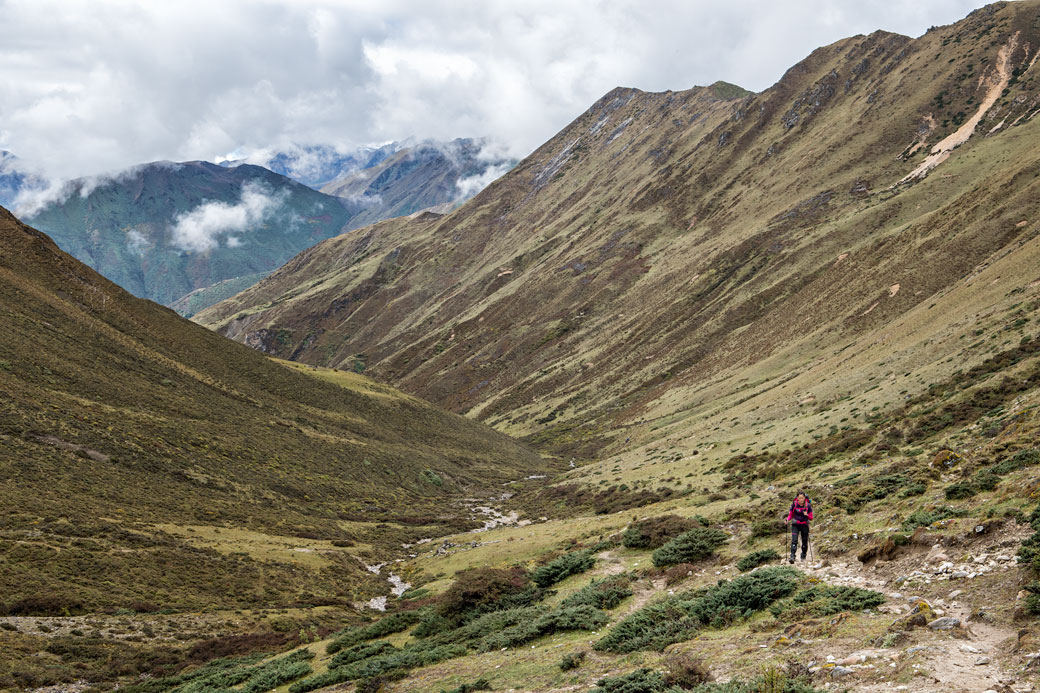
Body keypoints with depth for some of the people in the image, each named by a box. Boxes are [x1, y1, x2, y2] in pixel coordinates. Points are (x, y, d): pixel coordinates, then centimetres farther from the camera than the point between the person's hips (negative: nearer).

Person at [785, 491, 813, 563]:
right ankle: (792, 557, -24)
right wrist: (787, 520, -15)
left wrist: (807, 515, -22)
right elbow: (790, 515, 5)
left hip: (804, 525, 1)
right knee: (794, 540, -17)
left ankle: (803, 557, 30)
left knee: (804, 542, 8)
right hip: (795, 525, -1)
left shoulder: (808, 506, -6)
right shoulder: (794, 505, -6)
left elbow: (811, 518, 0)